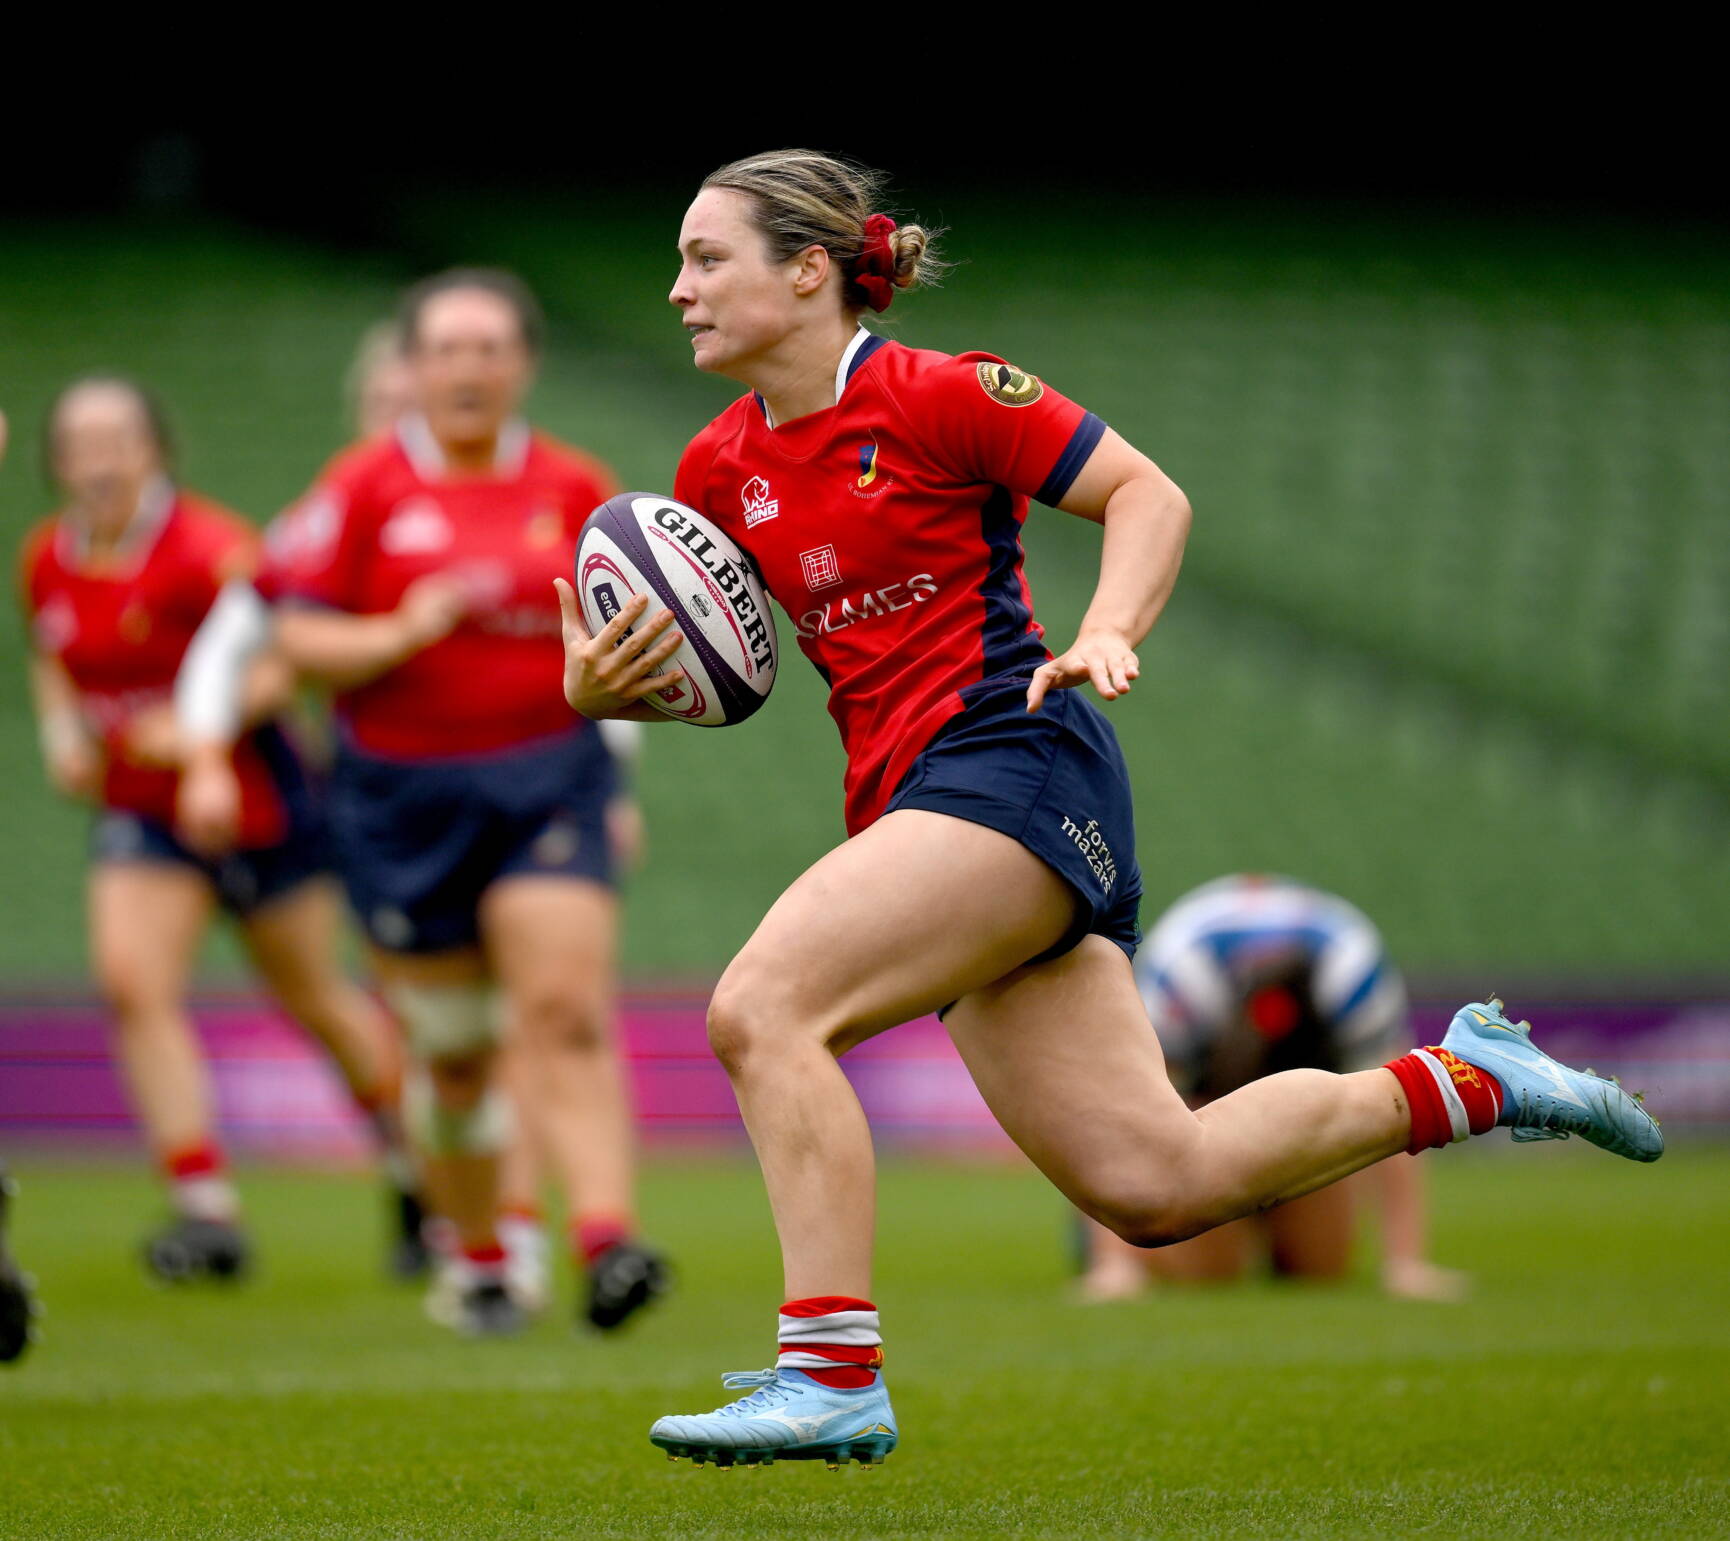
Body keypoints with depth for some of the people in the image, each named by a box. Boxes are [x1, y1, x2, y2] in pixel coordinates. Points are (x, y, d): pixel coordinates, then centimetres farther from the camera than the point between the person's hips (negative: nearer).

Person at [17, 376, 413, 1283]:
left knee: (312, 1000, 9)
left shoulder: (209, 548, -19)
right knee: (133, 984, -16)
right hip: (140, 814, 5)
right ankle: (205, 1208, -14)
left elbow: (289, 658, -20)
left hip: (255, 805, -5)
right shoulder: (47, 562, 0)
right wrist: (63, 735, 0)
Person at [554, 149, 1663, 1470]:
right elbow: (705, 663, 21)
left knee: (762, 1006, -24)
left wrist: (1107, 636, -19)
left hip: (1015, 760, -7)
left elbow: (1150, 491, -2)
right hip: (909, 802, 7)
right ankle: (1460, 1081, 21)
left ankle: (832, 1375, -23)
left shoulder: (934, 397, -6)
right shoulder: (721, 469, 13)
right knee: (1153, 1184, 2)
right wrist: (601, 687, -1)